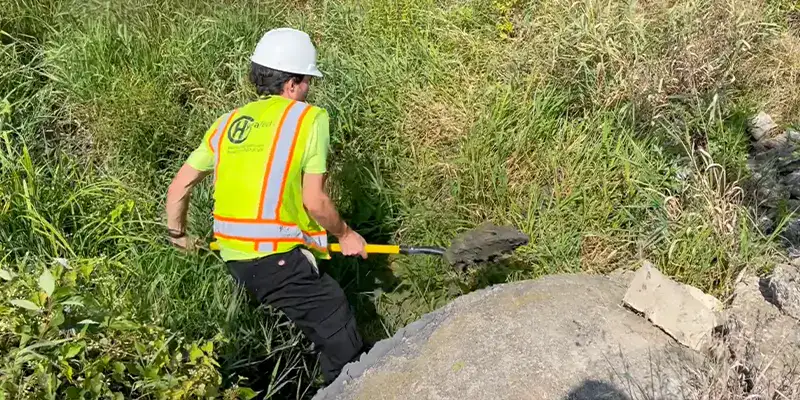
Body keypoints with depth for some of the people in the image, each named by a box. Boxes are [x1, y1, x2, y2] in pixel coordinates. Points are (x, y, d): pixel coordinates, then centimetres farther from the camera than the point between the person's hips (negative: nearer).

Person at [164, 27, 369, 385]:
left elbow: (179, 185, 17)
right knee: (344, 353, 3)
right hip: (278, 260, -7)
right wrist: (345, 234, 8)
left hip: (233, 258, 8)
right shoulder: (309, 117, -5)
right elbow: (314, 202, -10)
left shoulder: (229, 122, 13)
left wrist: (177, 234, 33)